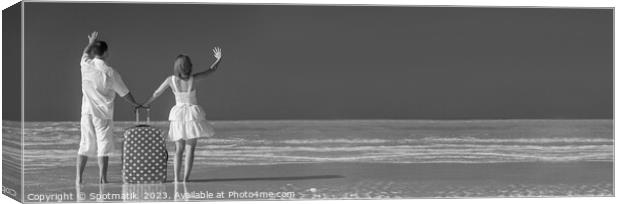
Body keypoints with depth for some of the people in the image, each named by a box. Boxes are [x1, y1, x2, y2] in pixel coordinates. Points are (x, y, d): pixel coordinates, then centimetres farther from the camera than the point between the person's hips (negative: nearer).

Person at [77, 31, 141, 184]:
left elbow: (85, 54, 25)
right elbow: (124, 93, 0)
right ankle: (103, 179, -4)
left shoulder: (86, 65, -2)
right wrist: (135, 105, 16)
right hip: (103, 114, -4)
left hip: (87, 112, 4)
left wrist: (91, 43, 42)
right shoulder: (110, 73, -11)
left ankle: (78, 178, 8)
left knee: (85, 144, 10)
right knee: (104, 145, 0)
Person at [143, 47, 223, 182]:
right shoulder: (194, 79, -10)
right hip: (193, 115, -2)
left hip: (178, 115, 2)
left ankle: (176, 178, -1)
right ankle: (186, 178, -8)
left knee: (179, 149, 10)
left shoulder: (171, 80, -7)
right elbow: (212, 70, 4)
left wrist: (147, 104, 23)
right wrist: (218, 59, 23)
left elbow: (156, 93, 5)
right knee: (190, 148, 0)